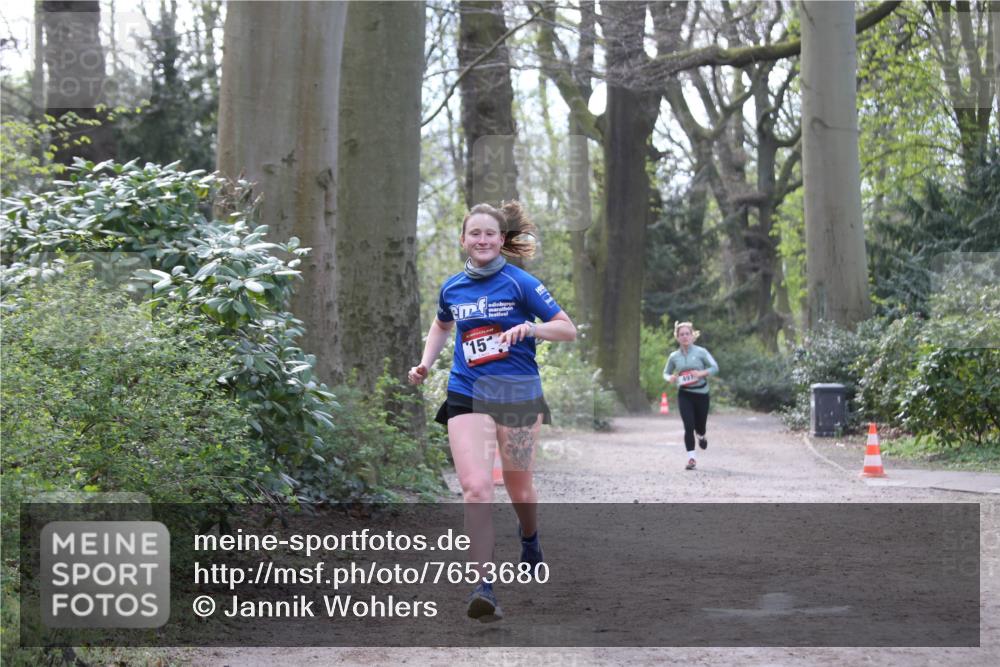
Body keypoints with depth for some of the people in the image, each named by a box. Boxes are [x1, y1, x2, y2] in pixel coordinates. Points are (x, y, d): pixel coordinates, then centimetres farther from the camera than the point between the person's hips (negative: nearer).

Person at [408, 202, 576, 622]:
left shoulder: (520, 283, -6)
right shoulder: (452, 288, 7)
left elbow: (568, 329, -5)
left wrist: (532, 328, -23)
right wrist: (426, 364, 15)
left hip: (518, 394, -1)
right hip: (467, 396, 2)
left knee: (519, 488, 12)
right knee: (475, 487, -17)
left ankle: (530, 537, 48)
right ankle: (484, 585, -19)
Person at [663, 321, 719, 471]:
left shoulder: (701, 352, -4)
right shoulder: (674, 356, 3)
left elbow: (715, 367, -5)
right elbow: (666, 372, 15)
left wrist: (702, 373, -22)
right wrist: (670, 378, -9)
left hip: (701, 393, 0)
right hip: (684, 394, 0)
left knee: (700, 426, 10)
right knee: (688, 426, -13)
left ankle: (701, 436, 48)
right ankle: (691, 458, -7)